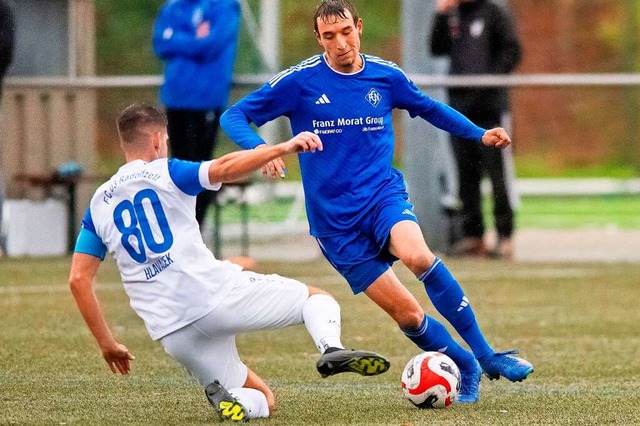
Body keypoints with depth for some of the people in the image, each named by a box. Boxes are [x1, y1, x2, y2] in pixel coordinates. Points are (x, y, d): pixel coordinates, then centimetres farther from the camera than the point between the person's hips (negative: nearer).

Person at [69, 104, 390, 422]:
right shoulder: (165, 173, 4)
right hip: (216, 292, -4)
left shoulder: (98, 204, 17)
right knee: (317, 299, 13)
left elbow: (78, 279, 12)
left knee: (262, 402, 18)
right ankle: (331, 348, -22)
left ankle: (226, 397, -19)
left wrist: (107, 344, 18)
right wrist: (283, 148, -23)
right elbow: (223, 169, -16)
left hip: (173, 334, 4)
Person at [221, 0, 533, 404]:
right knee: (406, 313, -8)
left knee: (416, 254, -33)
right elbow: (233, 116, -6)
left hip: (383, 193, 1)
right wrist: (259, 147, -26)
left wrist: (479, 134, 13)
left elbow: (428, 108, 23)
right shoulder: (299, 82, -7)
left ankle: (487, 356, -23)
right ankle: (467, 369, 17)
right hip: (334, 220, -1)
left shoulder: (386, 76, 3)